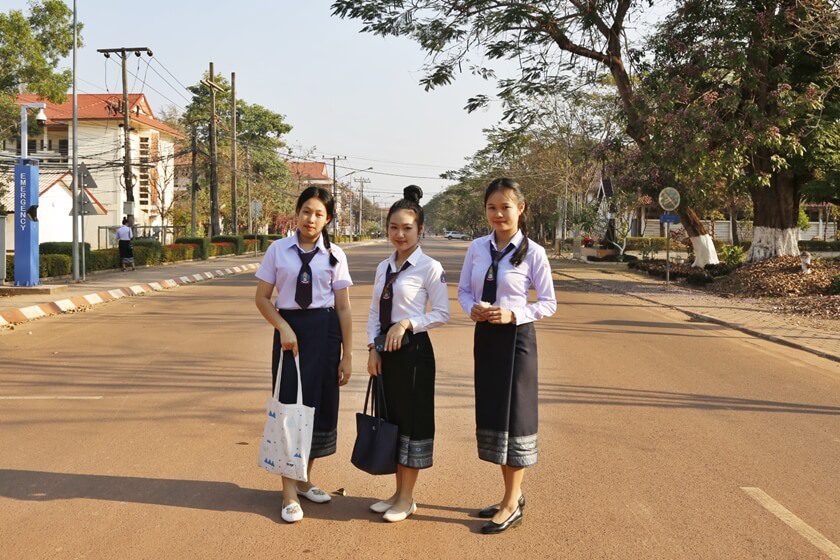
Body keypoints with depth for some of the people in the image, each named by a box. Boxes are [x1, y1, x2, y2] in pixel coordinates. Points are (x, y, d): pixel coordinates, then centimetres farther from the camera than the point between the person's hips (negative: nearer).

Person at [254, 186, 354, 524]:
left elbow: (343, 308, 2)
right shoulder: (279, 250, 0)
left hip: (325, 331, 1)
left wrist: (347, 355, 0)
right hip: (289, 328, -1)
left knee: (320, 406, 7)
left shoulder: (334, 255, 1)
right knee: (289, 404, -2)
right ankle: (289, 492, 5)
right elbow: (262, 298, 3)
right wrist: (283, 327, -13)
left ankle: (304, 479, 27)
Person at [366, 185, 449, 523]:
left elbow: (442, 314, -9)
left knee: (412, 419, 2)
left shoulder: (429, 268, -9)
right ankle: (398, 492, 27)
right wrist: (373, 349, 1)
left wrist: (407, 323, -18)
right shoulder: (383, 267, 11)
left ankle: (407, 498, 15)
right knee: (391, 418, 13)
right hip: (385, 351, 7)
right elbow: (374, 312, 11)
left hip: (414, 349, -7)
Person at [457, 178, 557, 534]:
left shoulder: (533, 252, -8)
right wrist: (472, 308, -10)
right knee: (490, 412, 11)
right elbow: (463, 289, 11)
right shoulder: (477, 248, 5)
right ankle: (512, 495, 27)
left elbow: (548, 303, -5)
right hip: (484, 335, 5)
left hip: (516, 336, -5)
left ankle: (512, 505, 12)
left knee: (514, 414, 0)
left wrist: (513, 314, -18)